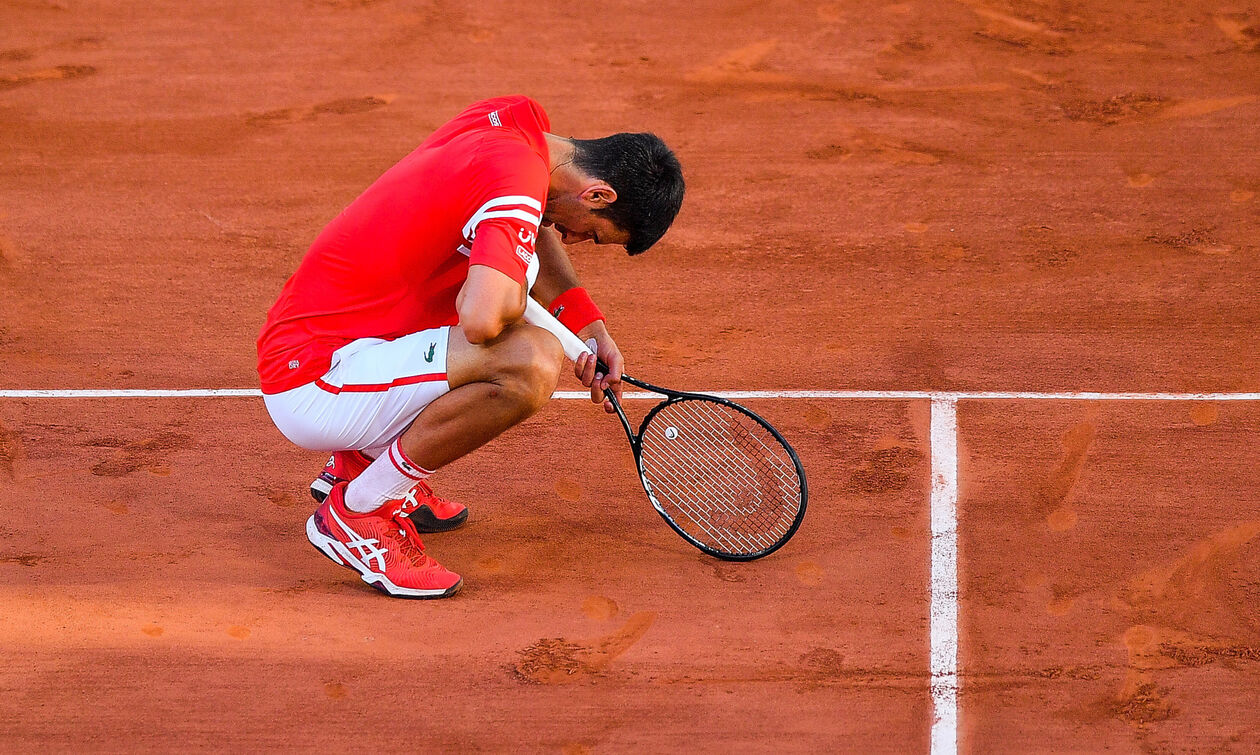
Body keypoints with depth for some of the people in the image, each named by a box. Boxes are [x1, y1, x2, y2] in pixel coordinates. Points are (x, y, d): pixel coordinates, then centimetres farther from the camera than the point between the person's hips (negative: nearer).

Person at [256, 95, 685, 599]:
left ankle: (361, 460, 21)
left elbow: (537, 233, 26)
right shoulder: (517, 180, -22)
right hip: (311, 392, -10)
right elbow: (482, 321, -36)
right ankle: (355, 511, -8)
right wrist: (509, 294, -11)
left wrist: (589, 328, 11)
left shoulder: (519, 118, 5)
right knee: (531, 366, -28)